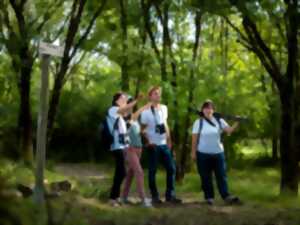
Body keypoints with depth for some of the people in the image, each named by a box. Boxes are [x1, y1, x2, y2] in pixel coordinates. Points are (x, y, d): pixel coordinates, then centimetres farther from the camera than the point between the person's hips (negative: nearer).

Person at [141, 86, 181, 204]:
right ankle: (155, 196, 7)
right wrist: (148, 142, -16)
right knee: (152, 171, 0)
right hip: (153, 145, -6)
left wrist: (169, 140, 13)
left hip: (164, 144, 6)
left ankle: (170, 195, 10)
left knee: (171, 168, 3)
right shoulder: (146, 111, -8)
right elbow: (143, 129, -6)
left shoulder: (164, 108, 9)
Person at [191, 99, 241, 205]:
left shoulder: (219, 121, 2)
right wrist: (193, 152, -5)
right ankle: (209, 197, 12)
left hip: (218, 153, 2)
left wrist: (236, 123, -27)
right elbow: (194, 138, -3)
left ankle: (226, 196, 1)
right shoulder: (198, 122, -4)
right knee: (206, 177, 4)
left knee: (221, 175, 2)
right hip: (203, 154, -2)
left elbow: (229, 130, -9)